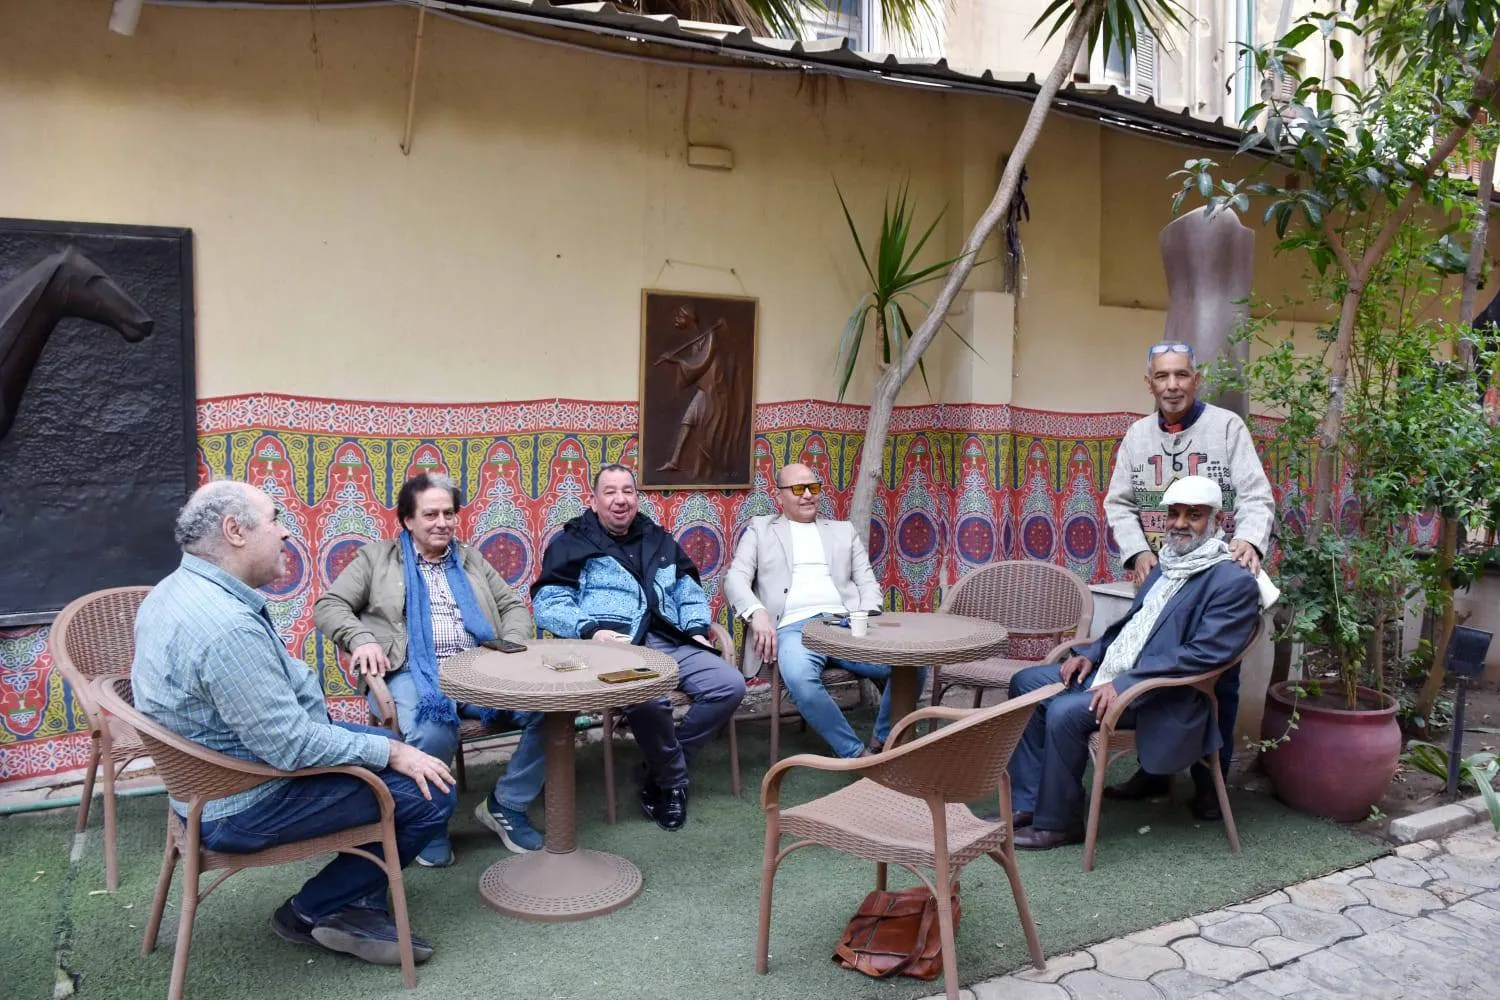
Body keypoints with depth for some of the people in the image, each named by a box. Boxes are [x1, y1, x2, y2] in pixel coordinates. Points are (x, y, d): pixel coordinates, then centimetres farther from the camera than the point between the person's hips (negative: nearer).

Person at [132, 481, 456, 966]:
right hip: (245, 807, -11)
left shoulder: (176, 591, 3)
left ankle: (358, 908, 17)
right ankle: (311, 911, 8)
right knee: (429, 792, -11)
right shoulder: (227, 625, -31)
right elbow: (291, 744, -29)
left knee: (389, 746, 18)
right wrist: (391, 753, -18)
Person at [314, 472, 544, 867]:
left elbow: (514, 605, 23)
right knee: (432, 734, -38)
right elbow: (328, 606, 8)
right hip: (414, 671, -3)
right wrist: (361, 639, -12)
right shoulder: (376, 557, 16)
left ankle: (505, 805, -2)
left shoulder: (471, 559, 26)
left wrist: (512, 646, 1)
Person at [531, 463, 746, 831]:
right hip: (613, 646, -6)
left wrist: (697, 628, 7)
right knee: (649, 698, -36)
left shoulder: (658, 541, 25)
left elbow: (690, 593, 28)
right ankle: (673, 780, -5)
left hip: (668, 642, 6)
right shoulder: (573, 542, 9)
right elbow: (547, 603, -1)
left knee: (730, 685, -14)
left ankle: (658, 770, 1)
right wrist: (590, 629, -18)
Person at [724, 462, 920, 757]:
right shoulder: (760, 528, 19)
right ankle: (856, 753, -20)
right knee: (800, 679, -39)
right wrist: (757, 613, -13)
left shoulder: (843, 530, 26)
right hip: (793, 628, -2)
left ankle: (883, 742, -3)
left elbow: (867, 582, 20)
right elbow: (736, 578, 9)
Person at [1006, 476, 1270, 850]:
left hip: (1162, 694, -10)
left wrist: (1125, 684, -27)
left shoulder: (1234, 581, -14)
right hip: (1111, 672, 10)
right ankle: (1028, 803, 8)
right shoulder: (1168, 564, 14)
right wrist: (1091, 653, 5)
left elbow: (1205, 654, -23)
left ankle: (1058, 823, -8)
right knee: (1026, 682, 5)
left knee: (1064, 712, -28)